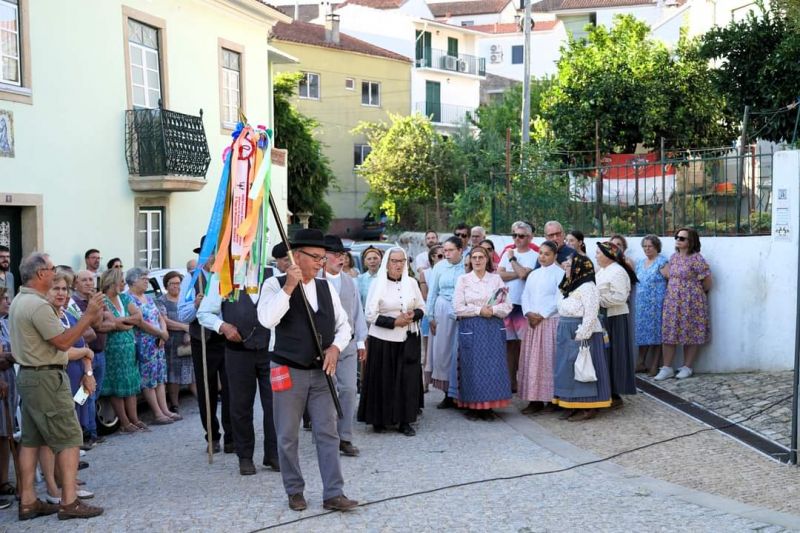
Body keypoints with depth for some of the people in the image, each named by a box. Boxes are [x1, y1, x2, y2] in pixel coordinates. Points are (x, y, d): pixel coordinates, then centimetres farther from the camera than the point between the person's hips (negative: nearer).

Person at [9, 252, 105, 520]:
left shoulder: (18, 302, 13)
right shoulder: (38, 305, -19)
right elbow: (63, 342, -20)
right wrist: (89, 316, -17)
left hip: (27, 375, 10)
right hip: (46, 378, -10)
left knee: (31, 438, 11)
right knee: (69, 438, -6)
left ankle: (28, 501, 14)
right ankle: (69, 502, -7)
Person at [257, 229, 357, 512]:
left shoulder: (326, 287, 8)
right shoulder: (275, 285, -6)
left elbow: (344, 326, 13)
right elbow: (267, 320, -24)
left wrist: (335, 347, -6)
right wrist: (288, 287, -27)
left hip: (321, 372, 4)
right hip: (288, 371, -4)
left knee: (328, 433, 2)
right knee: (288, 437, 7)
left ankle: (334, 494, 6)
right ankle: (295, 491, 22)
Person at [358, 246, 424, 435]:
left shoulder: (411, 283, 6)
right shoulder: (377, 284, -4)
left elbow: (422, 308, 12)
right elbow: (371, 315, -7)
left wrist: (413, 315, -10)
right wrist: (394, 322, -15)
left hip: (408, 340, 3)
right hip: (383, 340, -3)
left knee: (408, 380, 0)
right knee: (383, 381, 2)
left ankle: (405, 421, 7)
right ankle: (380, 420, 14)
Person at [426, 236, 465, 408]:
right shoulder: (439, 267, 6)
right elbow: (432, 292, 10)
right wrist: (430, 316, 7)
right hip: (443, 312, 3)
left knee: (460, 352, -2)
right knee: (442, 351, 3)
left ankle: (458, 392, 8)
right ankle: (448, 394, 12)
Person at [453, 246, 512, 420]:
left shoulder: (496, 279, 9)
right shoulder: (463, 280, 4)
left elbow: (507, 306, 4)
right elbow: (458, 307, -4)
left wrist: (492, 310, -13)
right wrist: (479, 310, -10)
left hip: (493, 329, 2)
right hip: (471, 329, -2)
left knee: (493, 365, 0)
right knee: (472, 366, -2)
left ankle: (488, 406, 8)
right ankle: (472, 406, 7)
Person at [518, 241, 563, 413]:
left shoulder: (559, 273, -3)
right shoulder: (533, 274, 18)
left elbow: (559, 299, -11)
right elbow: (525, 295, 13)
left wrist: (542, 315, -15)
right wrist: (528, 313, -5)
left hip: (551, 322, -6)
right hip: (532, 322, 6)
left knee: (547, 359, -7)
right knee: (531, 360, 4)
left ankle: (552, 398, -1)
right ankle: (535, 399, 7)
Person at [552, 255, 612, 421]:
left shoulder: (587, 287, -14)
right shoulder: (568, 287, 15)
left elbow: (591, 314, -20)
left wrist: (581, 335, -23)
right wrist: (562, 332, 15)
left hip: (582, 334, -9)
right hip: (566, 334, 9)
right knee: (567, 368, 10)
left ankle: (588, 407, 2)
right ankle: (573, 405, 17)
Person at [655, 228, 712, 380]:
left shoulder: (696, 259, -12)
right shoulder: (674, 257, 11)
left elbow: (707, 282, -8)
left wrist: (696, 293, 5)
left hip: (691, 303, -7)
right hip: (672, 302, 7)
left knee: (691, 334, 3)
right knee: (668, 334, 3)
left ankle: (687, 367, 13)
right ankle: (667, 368, 8)